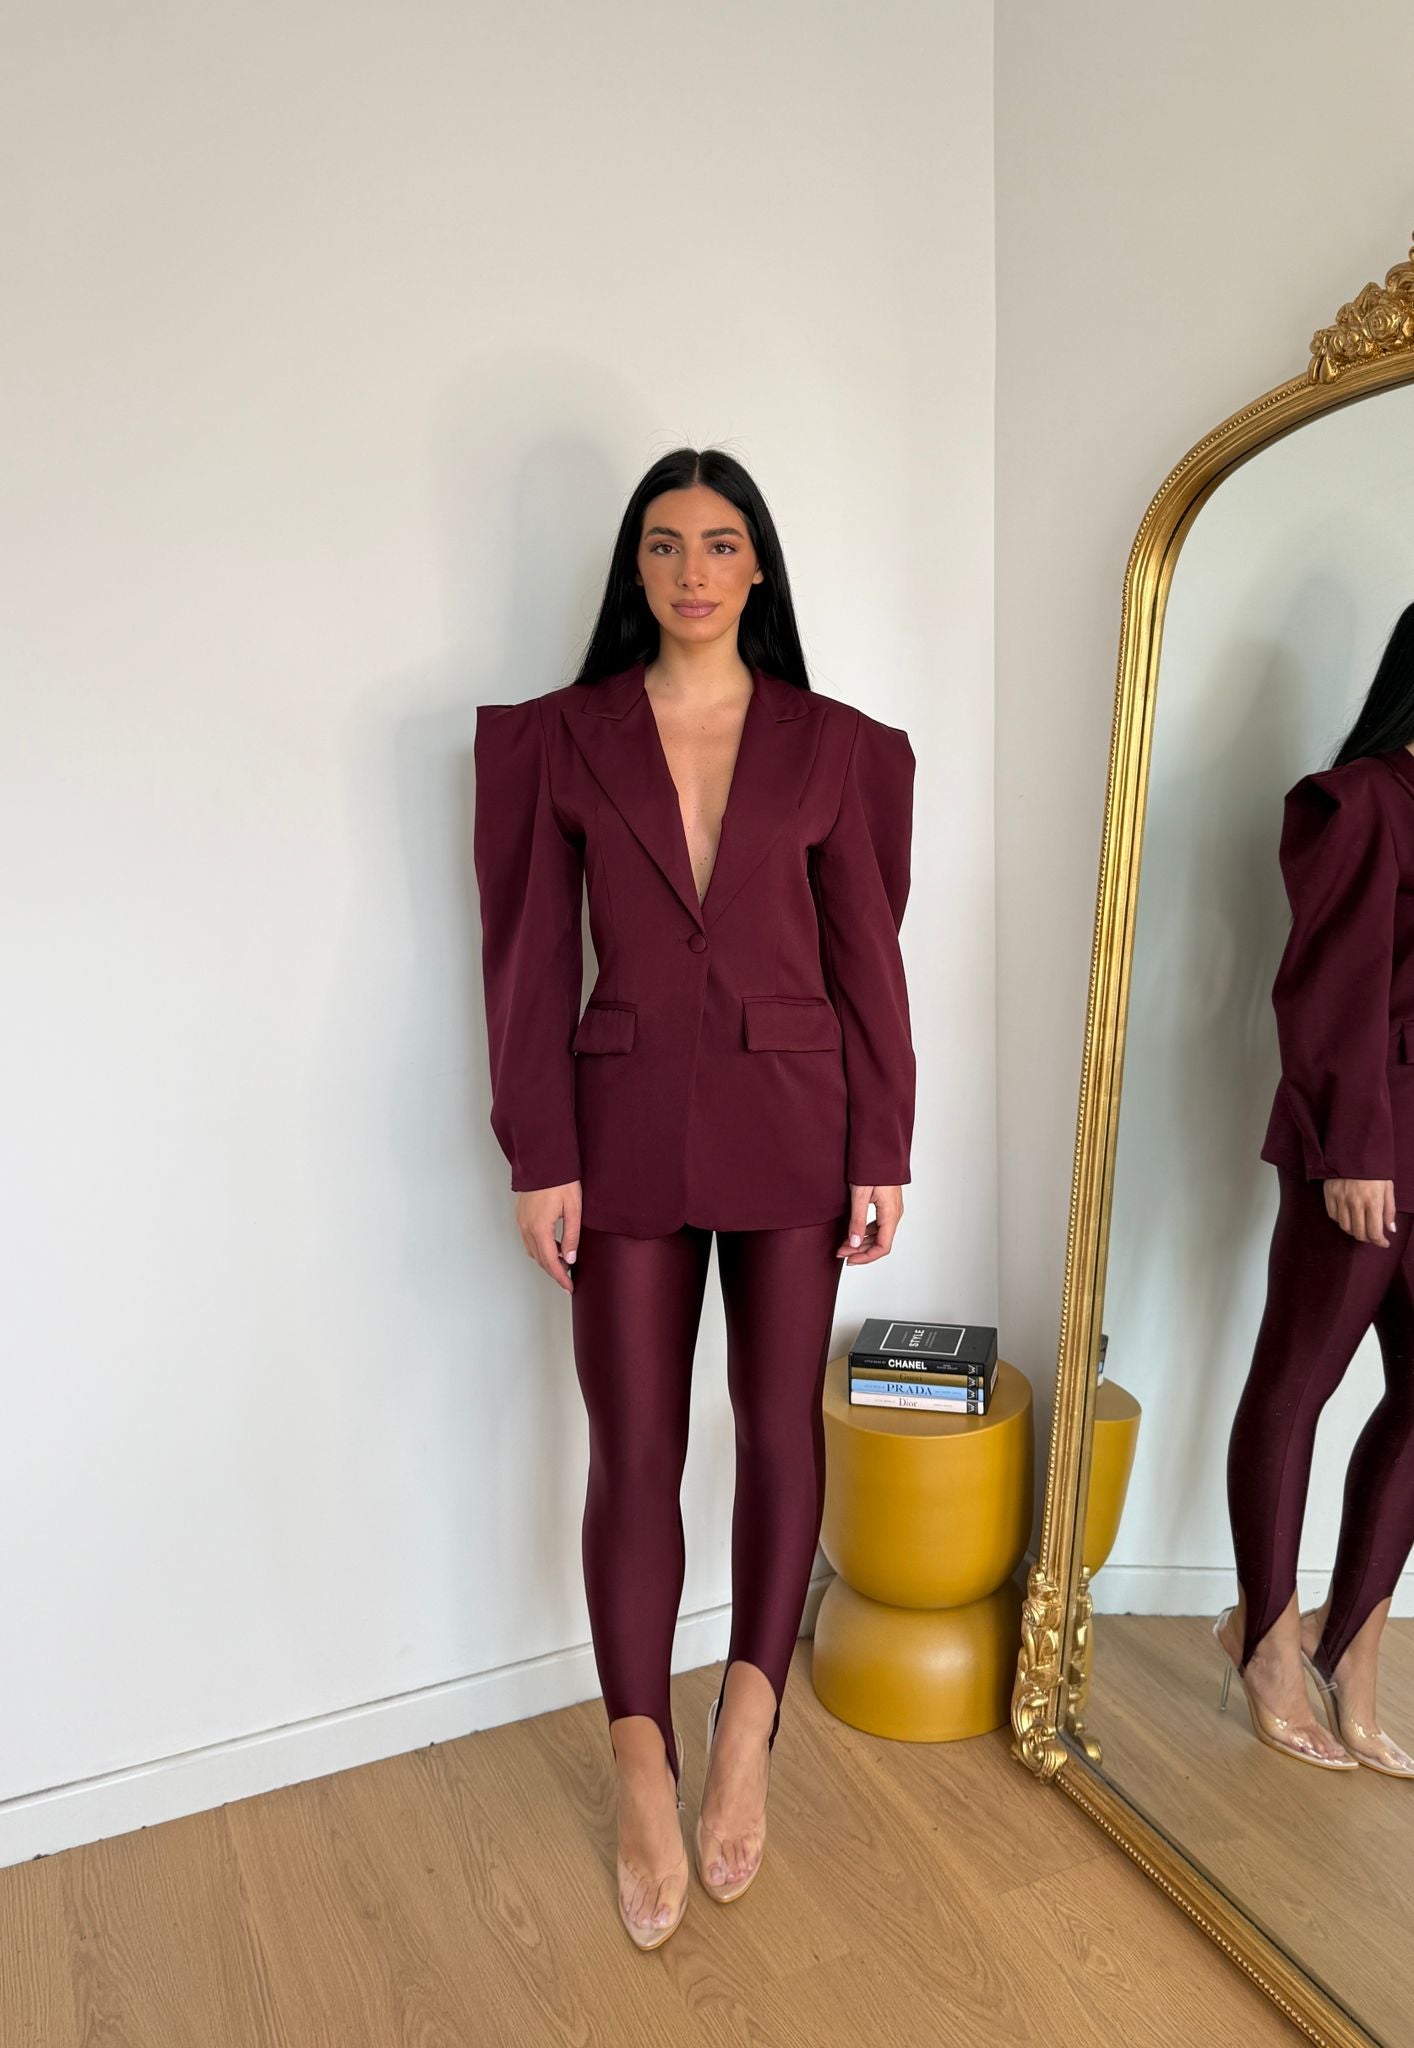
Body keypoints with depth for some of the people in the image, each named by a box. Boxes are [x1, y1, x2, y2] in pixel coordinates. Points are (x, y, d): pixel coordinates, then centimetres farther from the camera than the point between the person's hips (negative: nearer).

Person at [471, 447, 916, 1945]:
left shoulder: (835, 746, 3)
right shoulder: (556, 740, 2)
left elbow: (869, 960, 3)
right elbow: (533, 963, 0)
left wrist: (883, 1152, 0)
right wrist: (539, 1158, -5)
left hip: (791, 1123, 1)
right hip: (627, 1121, 0)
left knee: (780, 1428, 9)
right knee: (633, 1449, 5)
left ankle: (746, 1737, 28)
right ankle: (644, 1783, 21)